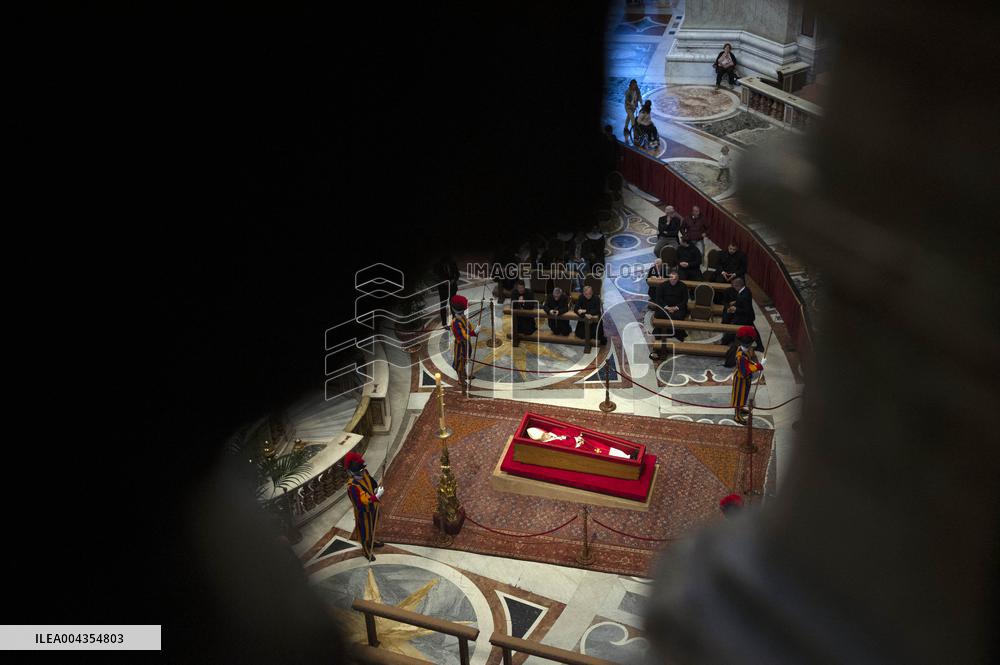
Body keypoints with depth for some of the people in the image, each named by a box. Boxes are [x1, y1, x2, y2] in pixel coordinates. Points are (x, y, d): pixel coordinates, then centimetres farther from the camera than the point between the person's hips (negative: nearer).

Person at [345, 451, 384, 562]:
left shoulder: (364, 473, -15)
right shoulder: (352, 486, -39)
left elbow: (373, 483, 6)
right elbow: (360, 504, -42)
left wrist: (377, 489, -12)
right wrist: (376, 496, -46)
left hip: (372, 507, 7)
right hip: (363, 512, -7)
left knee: (372, 526, 31)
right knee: (364, 530, 18)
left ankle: (372, 542, 59)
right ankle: (366, 550, 43)